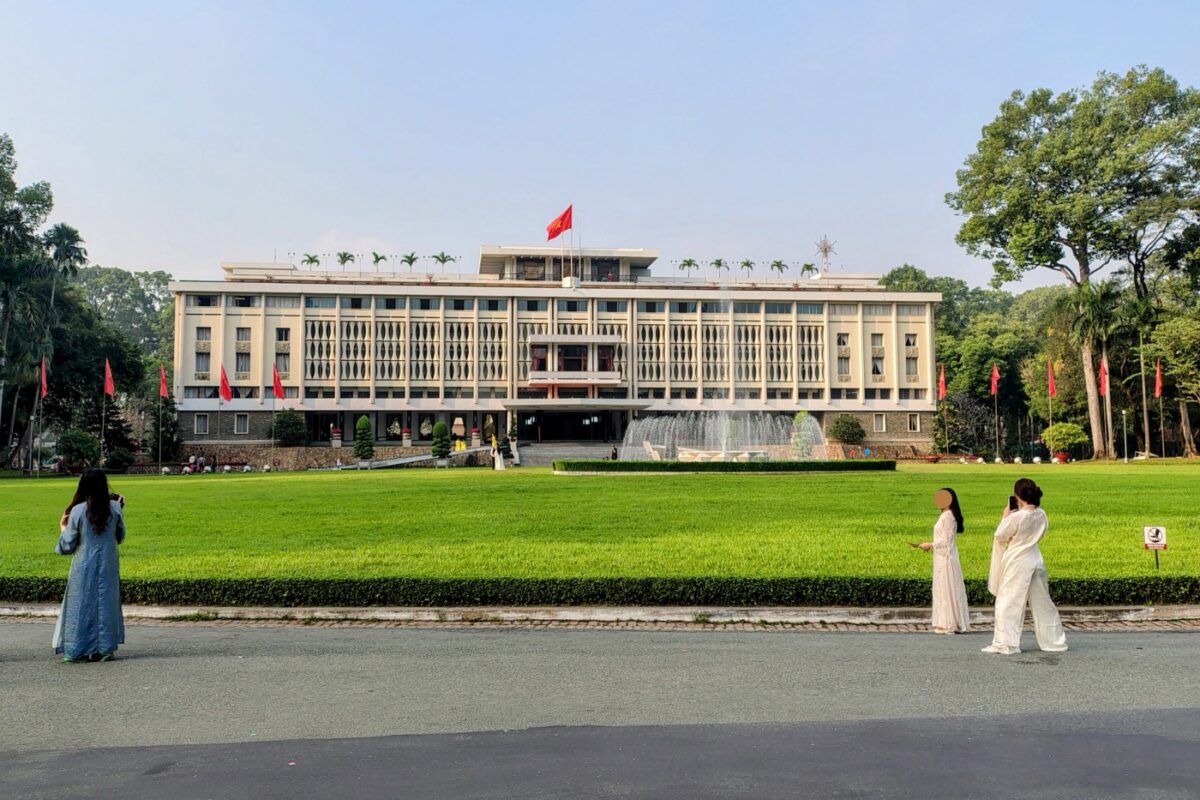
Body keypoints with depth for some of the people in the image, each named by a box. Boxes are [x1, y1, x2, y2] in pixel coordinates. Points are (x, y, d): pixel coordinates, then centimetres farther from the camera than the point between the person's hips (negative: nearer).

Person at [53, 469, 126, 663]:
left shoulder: (78, 511, -11)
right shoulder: (114, 508, -5)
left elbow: (67, 546, -5)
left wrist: (63, 527, 13)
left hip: (84, 568, -2)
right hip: (108, 567, 2)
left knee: (82, 606, 7)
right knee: (106, 604, 10)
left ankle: (78, 651, 9)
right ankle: (105, 649, 11)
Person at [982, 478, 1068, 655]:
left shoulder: (1016, 517, -21)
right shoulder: (1041, 515, -1)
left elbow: (1000, 536, -9)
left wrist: (1006, 515, 0)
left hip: (1017, 563, -7)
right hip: (1036, 561, 7)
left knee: (1007, 603, 1)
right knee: (1042, 603, 17)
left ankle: (1005, 644, 0)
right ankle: (1054, 641, 25)